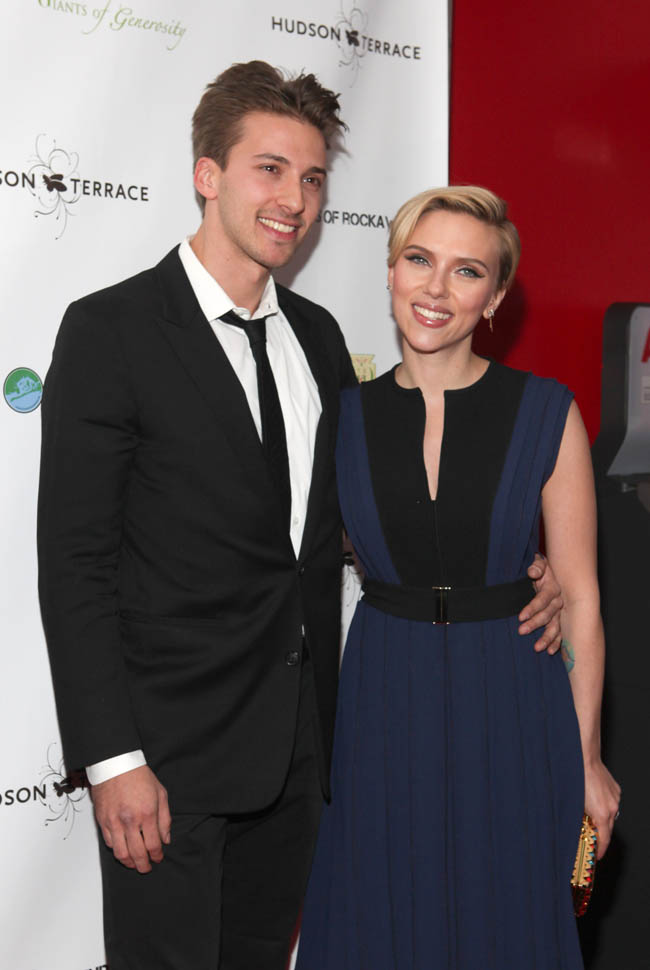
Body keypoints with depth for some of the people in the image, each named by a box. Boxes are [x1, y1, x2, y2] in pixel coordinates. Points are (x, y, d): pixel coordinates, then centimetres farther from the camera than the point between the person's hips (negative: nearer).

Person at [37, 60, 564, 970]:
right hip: (172, 744, -6)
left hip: (297, 738, 6)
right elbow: (75, 560, -14)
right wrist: (114, 757, -18)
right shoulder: (111, 330, -11)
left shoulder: (318, 335, 9)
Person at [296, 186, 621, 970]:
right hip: (381, 704, 2)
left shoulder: (546, 414, -7)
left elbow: (578, 595, -4)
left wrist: (586, 756, -2)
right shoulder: (347, 415, -1)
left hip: (510, 704, -1)